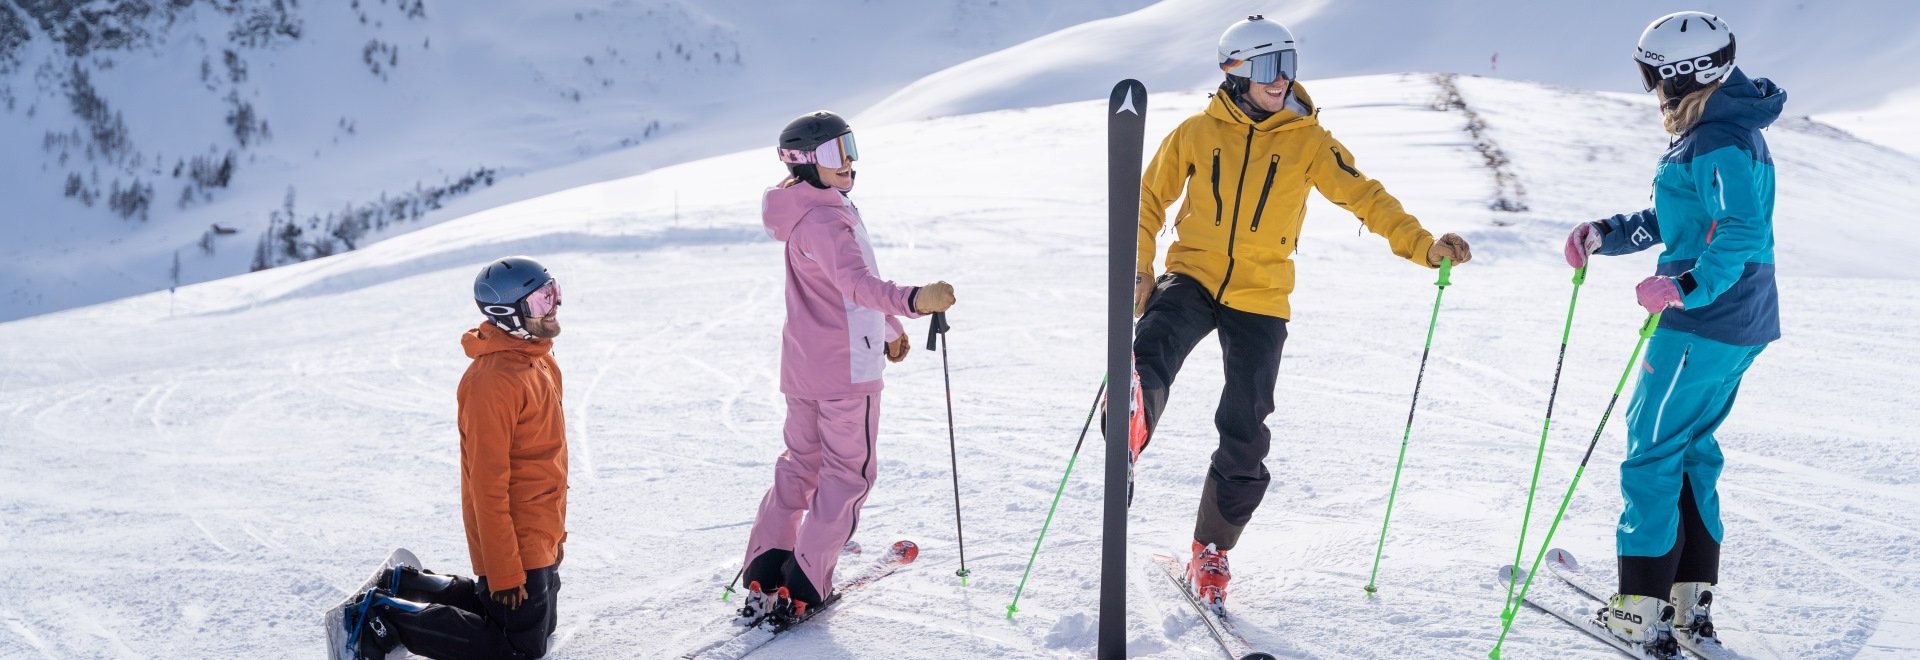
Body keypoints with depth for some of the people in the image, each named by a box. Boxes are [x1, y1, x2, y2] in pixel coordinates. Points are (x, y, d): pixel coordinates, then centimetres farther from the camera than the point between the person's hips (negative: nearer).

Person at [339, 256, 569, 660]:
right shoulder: (493, 381, -24)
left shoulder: (540, 361, 7)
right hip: (515, 546, -10)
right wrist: (504, 573, -23)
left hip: (540, 537, 10)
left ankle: (406, 586, 27)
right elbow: (488, 483, -24)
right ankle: (384, 618, 3)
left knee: (540, 626, 22)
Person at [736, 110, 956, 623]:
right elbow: (857, 283, -37)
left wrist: (889, 326, 33)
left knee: (801, 463, 17)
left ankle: (765, 573, 14)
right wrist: (912, 300, -52)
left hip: (802, 368, 9)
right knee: (848, 472, 2)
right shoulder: (824, 220, -20)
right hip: (846, 368, -9)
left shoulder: (825, 212, 12)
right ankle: (804, 586, 2)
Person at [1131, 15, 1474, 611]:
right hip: (1191, 277, 0)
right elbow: (1151, 199, 12)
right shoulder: (1197, 132, 1)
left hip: (1259, 299, 0)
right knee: (1151, 355, -38)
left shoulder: (1307, 140, 0)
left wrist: (1422, 245, -19)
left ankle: (1212, 551, 17)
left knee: (1245, 431, 2)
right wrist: (1139, 267, 1)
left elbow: (1365, 197, -5)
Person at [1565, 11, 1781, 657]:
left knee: (1652, 451, -4)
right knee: (1692, 446, 18)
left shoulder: (1718, 142, -19)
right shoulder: (1723, 130, 15)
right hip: (1739, 324, 11)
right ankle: (1692, 596, 24)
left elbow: (1742, 232, -30)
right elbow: (1680, 217, 22)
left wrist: (1684, 286, -37)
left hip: (1704, 324, -11)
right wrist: (1605, 233, 13)